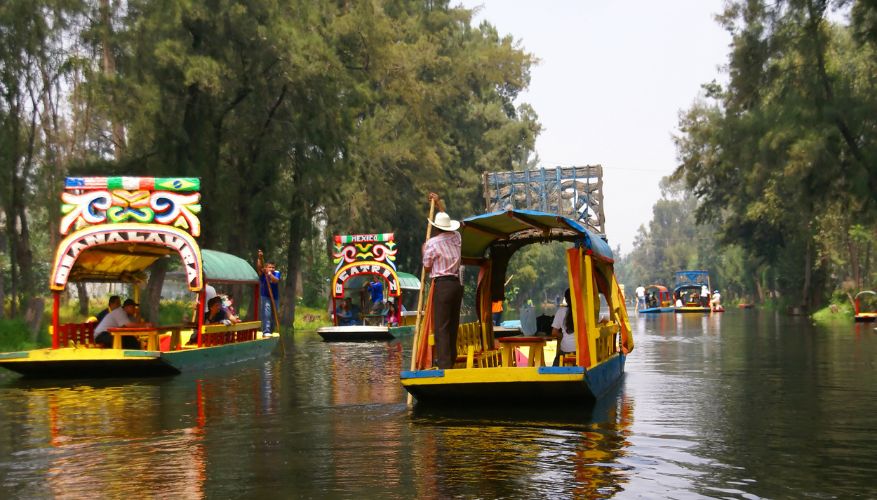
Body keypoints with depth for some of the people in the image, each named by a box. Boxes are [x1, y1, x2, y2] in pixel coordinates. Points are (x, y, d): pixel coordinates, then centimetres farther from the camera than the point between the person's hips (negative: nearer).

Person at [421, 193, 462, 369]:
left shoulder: (432, 243, -7)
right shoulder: (456, 237, 10)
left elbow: (427, 267, 3)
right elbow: (448, 224, 31)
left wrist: (424, 251, 19)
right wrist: (439, 203, 38)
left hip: (442, 285, -6)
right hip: (457, 284, 6)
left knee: (441, 326, -6)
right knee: (453, 324, 15)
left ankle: (444, 364, -12)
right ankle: (450, 359, 25)